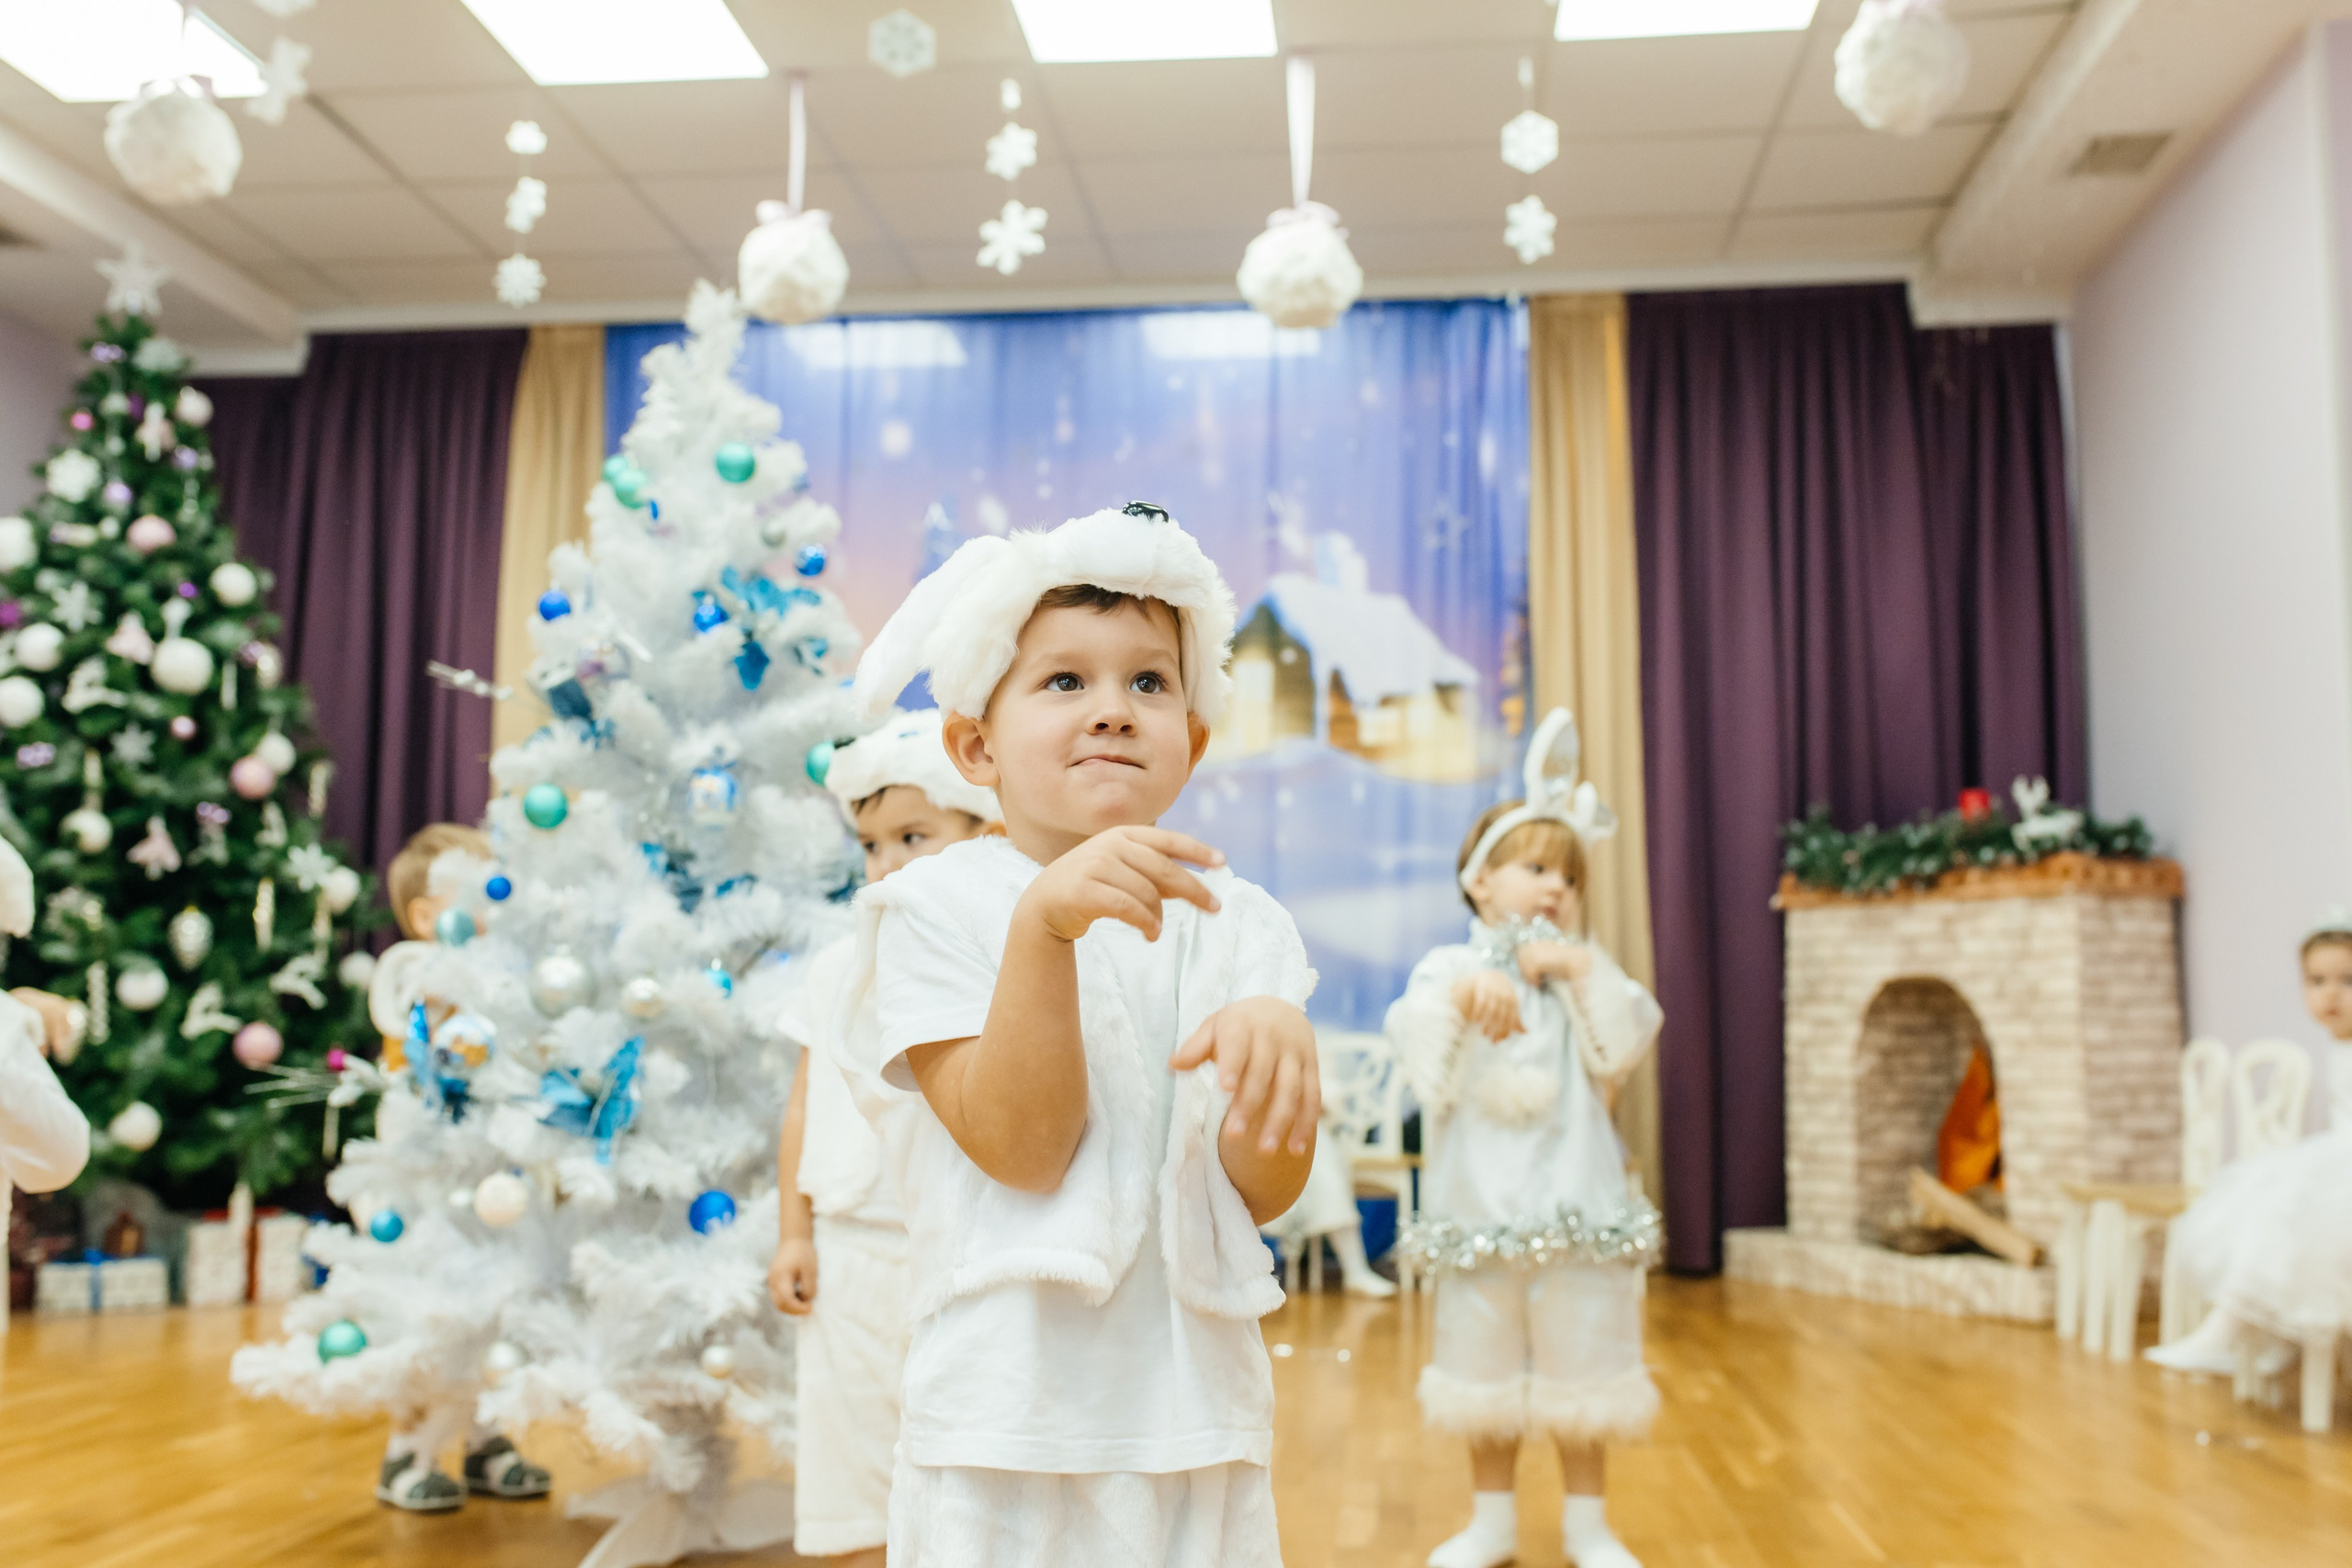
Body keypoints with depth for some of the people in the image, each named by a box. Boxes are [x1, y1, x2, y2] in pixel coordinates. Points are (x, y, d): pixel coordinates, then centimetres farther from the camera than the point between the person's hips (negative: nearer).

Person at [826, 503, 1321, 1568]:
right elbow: (1020, 1149, -17)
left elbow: (1261, 1192, -5)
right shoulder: (940, 907, -6)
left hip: (1194, 1406, 3)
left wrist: (1279, 1039, -25)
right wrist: (1046, 919, -28)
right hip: (1009, 1417, -3)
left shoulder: (1239, 925, 2)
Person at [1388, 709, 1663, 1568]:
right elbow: (1414, 1037, -17)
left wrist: (1581, 969, -14)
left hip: (1574, 1198, 1)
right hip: (1481, 1201, -1)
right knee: (1484, 1365, 11)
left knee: (1580, 1362, 9)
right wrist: (1464, 993, -34)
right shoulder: (1449, 967, 0)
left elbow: (1623, 1046, -6)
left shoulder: (1585, 973, 6)